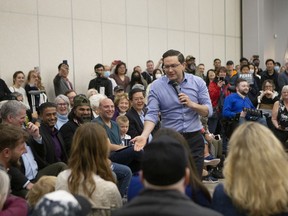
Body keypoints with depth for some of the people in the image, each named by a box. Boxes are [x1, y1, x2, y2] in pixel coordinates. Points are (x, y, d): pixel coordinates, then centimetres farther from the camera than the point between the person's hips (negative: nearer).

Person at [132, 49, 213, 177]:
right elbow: (152, 114, -11)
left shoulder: (198, 82, 2)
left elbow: (208, 111, 2)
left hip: (194, 139, 1)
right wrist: (144, 136, -26)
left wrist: (192, 104, -16)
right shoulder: (156, 86, -3)